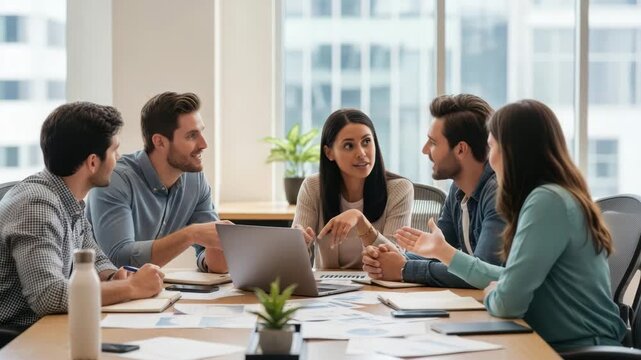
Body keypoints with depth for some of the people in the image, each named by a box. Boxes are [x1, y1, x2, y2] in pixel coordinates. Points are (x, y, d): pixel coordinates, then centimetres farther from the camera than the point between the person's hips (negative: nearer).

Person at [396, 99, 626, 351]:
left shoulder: (547, 201, -19)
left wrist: (490, 294, -1)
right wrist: (443, 251, 23)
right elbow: (513, 280, 16)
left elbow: (508, 300, -23)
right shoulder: (549, 196, 13)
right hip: (556, 343, 8)